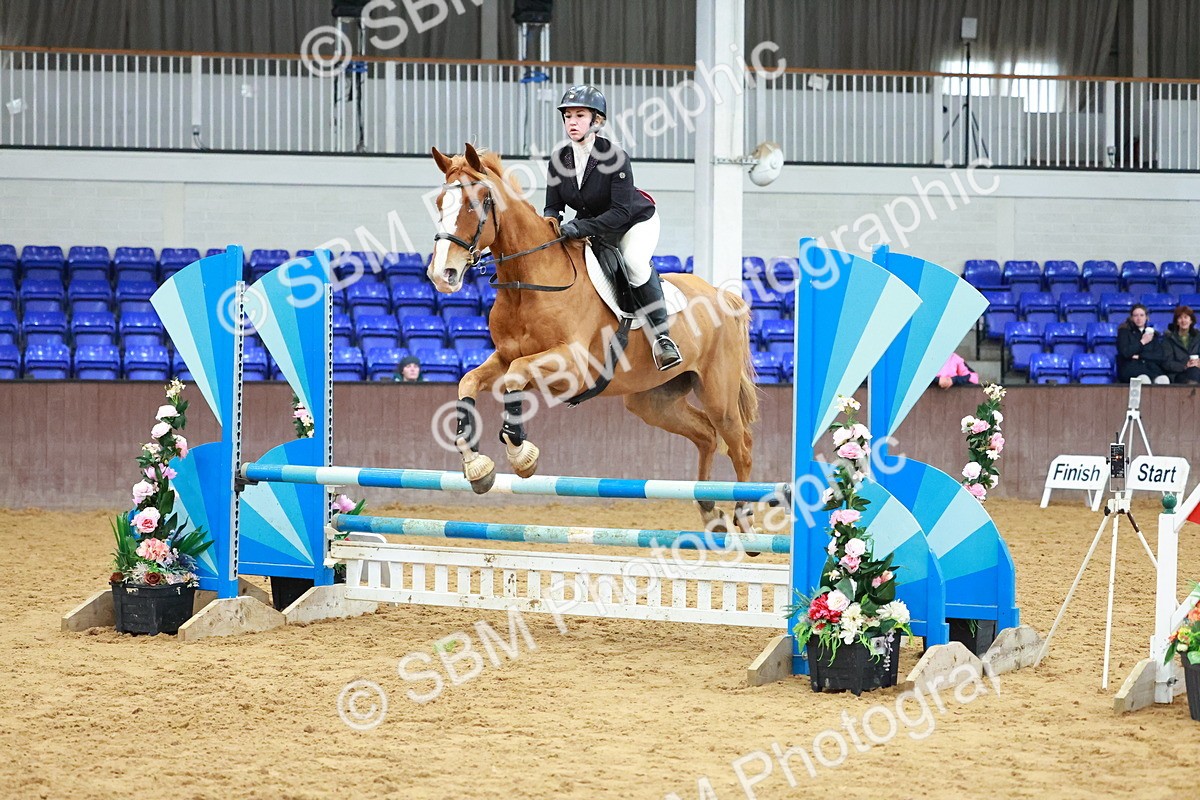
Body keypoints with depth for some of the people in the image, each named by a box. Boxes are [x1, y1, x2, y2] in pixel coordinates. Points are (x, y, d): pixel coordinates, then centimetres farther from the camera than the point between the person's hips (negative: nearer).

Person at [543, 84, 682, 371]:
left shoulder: (614, 157, -27)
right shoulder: (559, 160, -11)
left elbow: (621, 211, -31)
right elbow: (553, 205, -3)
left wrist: (582, 227, -42)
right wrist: (551, 220, -28)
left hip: (636, 222, -7)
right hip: (592, 228, 7)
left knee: (635, 261, -34)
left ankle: (661, 335, -26)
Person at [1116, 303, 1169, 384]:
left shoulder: (1153, 334, 22)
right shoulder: (1124, 332, 13)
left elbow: (1159, 356, 9)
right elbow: (1125, 353, -3)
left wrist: (1140, 356, -3)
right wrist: (1142, 342, 3)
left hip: (1152, 368, 3)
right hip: (1131, 368, -3)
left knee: (1163, 380, -36)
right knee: (1144, 380, -41)